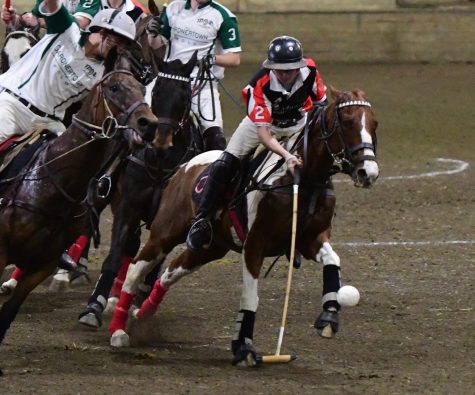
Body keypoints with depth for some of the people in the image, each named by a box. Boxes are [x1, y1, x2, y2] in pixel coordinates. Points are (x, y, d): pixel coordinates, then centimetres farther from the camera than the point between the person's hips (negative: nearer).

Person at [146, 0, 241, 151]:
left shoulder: (223, 16, -4)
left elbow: (235, 59, -5)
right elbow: (156, 44, 14)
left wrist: (214, 59, -25)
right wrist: (153, 34, -9)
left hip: (203, 83, -4)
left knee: (214, 133, -20)